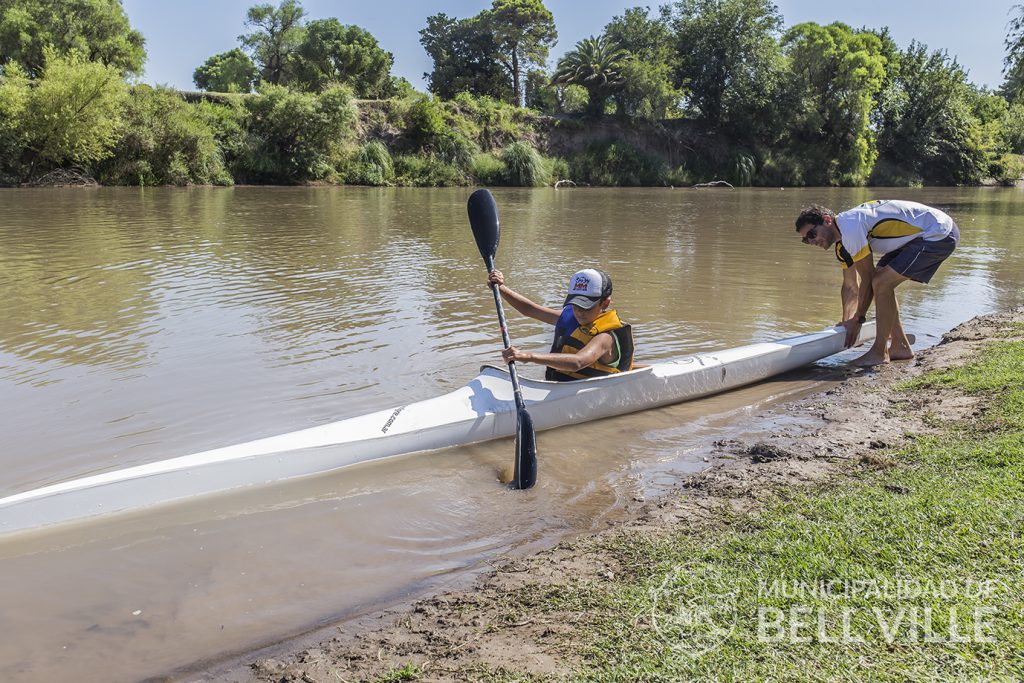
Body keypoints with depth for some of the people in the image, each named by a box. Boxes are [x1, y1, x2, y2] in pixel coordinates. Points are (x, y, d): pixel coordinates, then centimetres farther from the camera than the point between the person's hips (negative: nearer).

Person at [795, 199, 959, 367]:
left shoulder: (850, 227, -24)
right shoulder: (841, 243, 7)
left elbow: (867, 277, -17)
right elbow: (850, 286, 15)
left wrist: (857, 319, -8)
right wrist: (846, 322, 12)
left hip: (940, 234, -10)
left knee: (881, 283, -16)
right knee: (883, 283, 8)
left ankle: (879, 353, -6)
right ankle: (901, 347, 15)